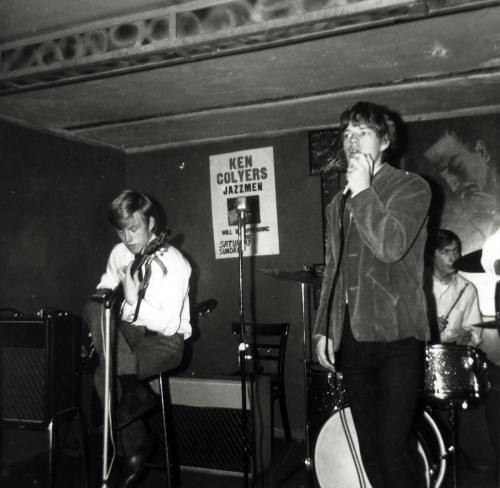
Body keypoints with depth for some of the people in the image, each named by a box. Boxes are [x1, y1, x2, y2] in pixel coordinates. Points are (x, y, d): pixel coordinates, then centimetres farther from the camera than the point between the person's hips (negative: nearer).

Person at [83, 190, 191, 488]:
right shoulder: (120, 253, 1)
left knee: (106, 375, -26)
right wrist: (105, 297, -8)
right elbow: (105, 288, 15)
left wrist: (134, 300, -29)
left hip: (166, 341, -7)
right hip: (132, 331, 7)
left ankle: (136, 447, -9)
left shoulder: (173, 262, -18)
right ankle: (136, 394, -17)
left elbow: (169, 325, -22)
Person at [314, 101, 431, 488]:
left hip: (396, 337, -5)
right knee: (371, 452, 11)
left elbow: (391, 246, -19)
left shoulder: (411, 188, 0)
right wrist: (323, 328, 14)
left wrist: (363, 191, -11)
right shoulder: (339, 204, 17)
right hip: (352, 338, 5)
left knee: (393, 449, -9)